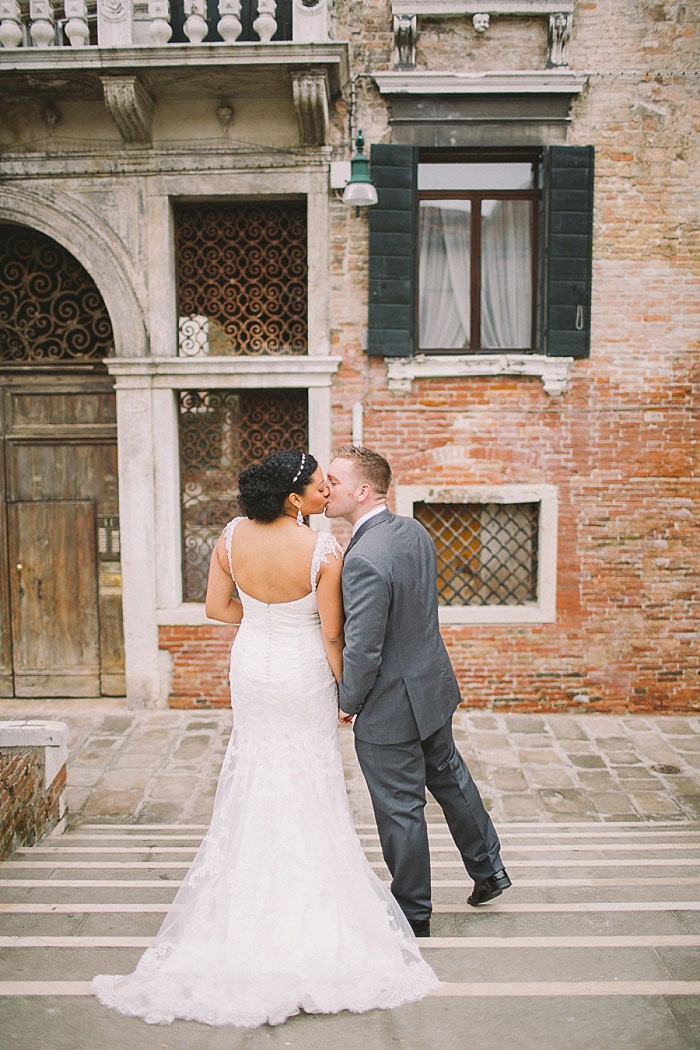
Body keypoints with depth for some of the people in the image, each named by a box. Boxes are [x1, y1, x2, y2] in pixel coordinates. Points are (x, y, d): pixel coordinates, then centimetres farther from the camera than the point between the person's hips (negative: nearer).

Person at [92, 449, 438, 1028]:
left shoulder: (232, 536, -12)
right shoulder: (323, 551, -23)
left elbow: (218, 605, -1)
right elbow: (332, 635, -16)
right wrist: (348, 691, -1)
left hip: (252, 669, 4)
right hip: (304, 676, -4)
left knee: (256, 778, 22)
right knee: (310, 783, 14)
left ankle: (251, 895, 36)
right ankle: (314, 894, 27)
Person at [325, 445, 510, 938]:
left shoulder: (364, 560, -30)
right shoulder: (415, 531, -2)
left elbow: (362, 650, -27)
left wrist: (348, 702, -9)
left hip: (389, 711, -9)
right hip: (434, 686, 9)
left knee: (400, 811, 10)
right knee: (449, 775, 27)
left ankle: (413, 915, 29)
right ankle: (489, 869, 46)